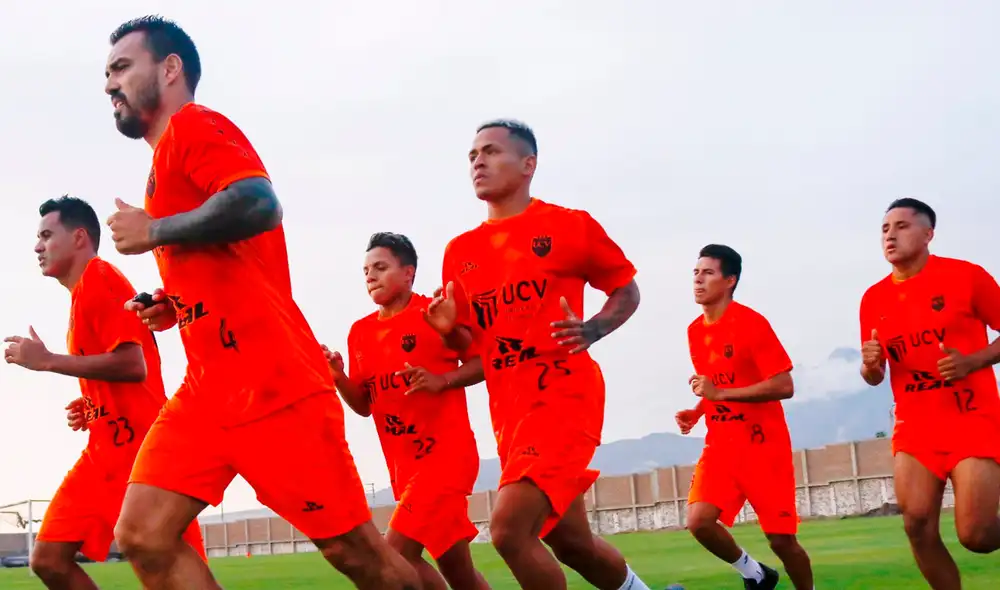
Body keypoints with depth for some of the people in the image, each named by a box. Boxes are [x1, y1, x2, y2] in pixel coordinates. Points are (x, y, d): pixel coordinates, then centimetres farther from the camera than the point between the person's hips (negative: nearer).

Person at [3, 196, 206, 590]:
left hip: (136, 447, -10)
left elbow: (133, 365, -20)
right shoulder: (85, 291, 20)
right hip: (107, 449, 10)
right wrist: (91, 408, 11)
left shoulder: (100, 279, -8)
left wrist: (48, 361, -14)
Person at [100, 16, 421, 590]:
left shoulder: (193, 125, -4)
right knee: (142, 536, -6)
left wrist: (153, 232, -12)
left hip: (272, 384, -9)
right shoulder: (172, 155, 23)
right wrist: (177, 308, 13)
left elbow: (258, 203, -25)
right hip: (212, 387, 9)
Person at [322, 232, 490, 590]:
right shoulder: (360, 332, 10)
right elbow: (364, 405, 13)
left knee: (398, 553, -19)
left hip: (445, 452, -7)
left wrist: (441, 380, -19)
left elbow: (487, 362, -4)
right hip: (402, 463, 7)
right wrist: (338, 377, -5)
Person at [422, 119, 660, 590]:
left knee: (508, 528, -22)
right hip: (508, 409, 6)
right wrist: (448, 328, -5)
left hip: (564, 395, -6)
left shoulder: (570, 226, -2)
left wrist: (591, 330, -13)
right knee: (570, 543, 13)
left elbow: (627, 290, 7)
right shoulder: (460, 250, 12)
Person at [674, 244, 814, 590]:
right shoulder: (695, 331, 9)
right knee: (698, 521, -15)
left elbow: (784, 387, -19)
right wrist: (695, 413, 3)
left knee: (781, 539, -2)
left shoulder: (752, 323, -13)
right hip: (720, 445, 5)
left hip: (763, 445, -5)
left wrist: (720, 393, -23)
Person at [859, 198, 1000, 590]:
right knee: (918, 526, -10)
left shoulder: (966, 276, -5)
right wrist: (869, 364, -8)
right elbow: (874, 377, 15)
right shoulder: (873, 299, 7)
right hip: (914, 427, 4)